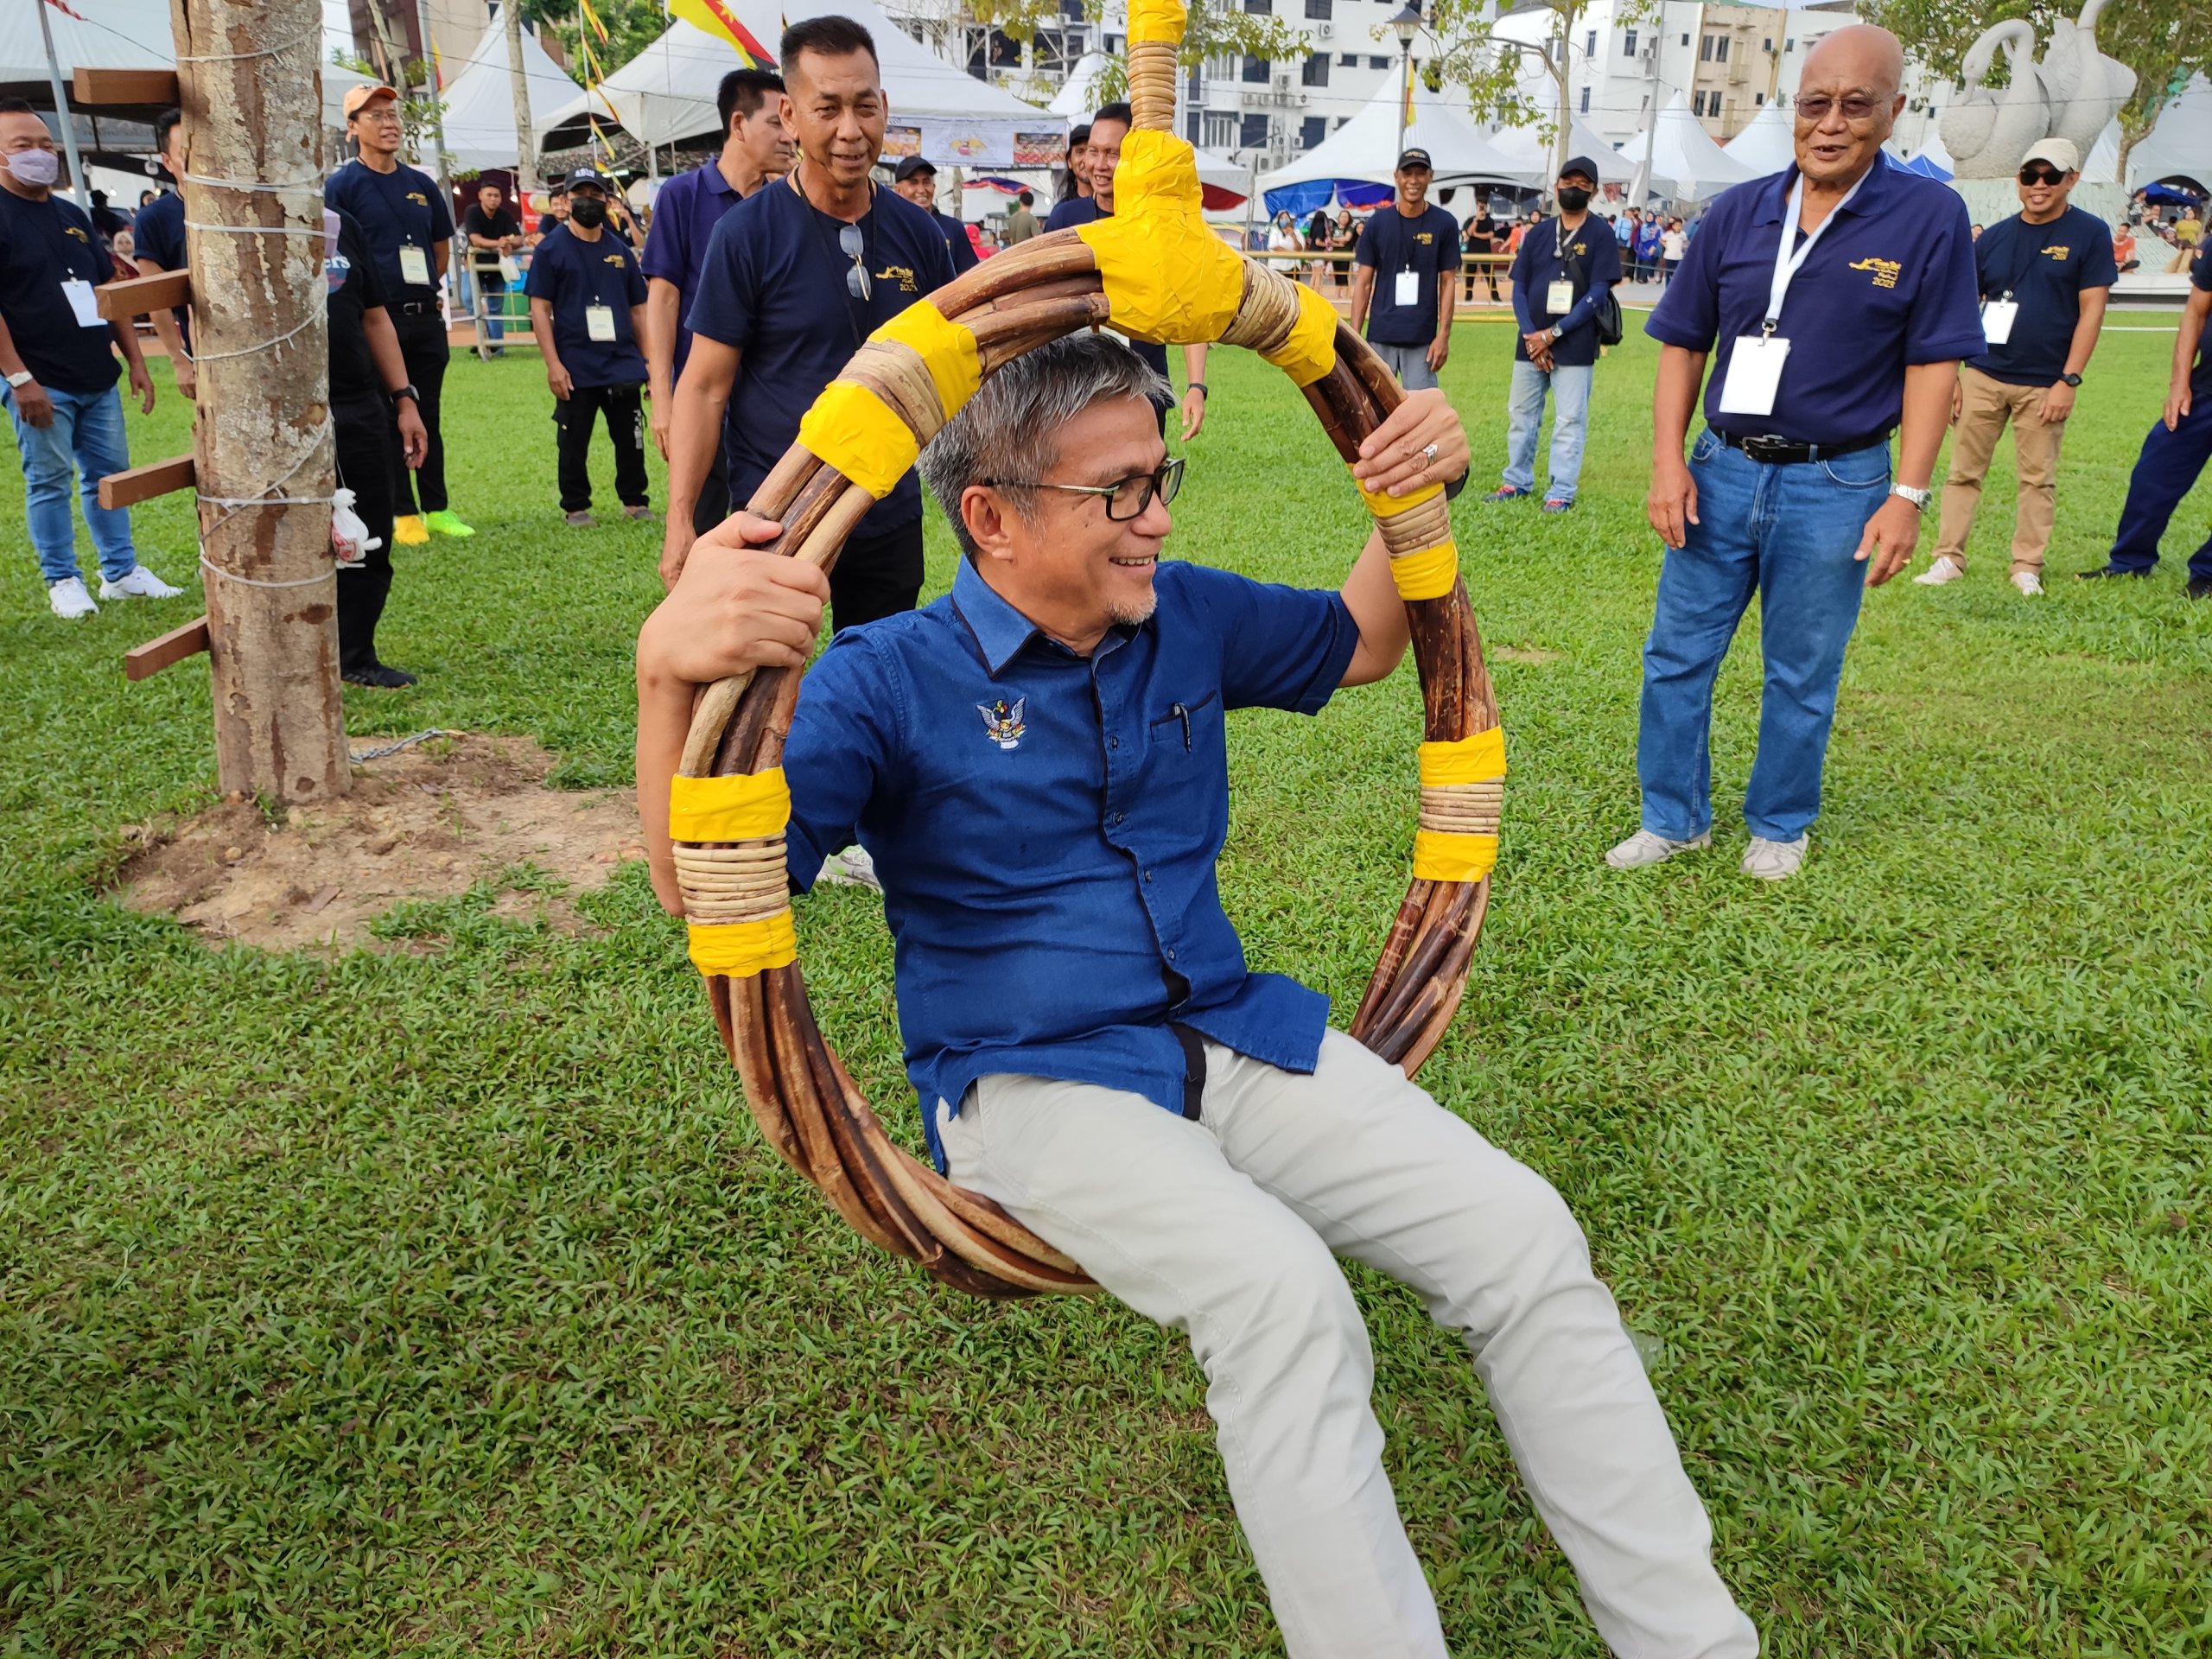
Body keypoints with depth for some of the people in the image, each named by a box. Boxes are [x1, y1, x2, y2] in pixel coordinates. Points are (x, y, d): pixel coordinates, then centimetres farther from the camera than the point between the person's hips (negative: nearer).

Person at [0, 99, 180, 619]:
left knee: (110, 473, 11)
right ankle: (62, 580, 10)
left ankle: (121, 572, 19)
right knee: (49, 481, 2)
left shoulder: (72, 215, 14)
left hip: (97, 378, 7)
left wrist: (134, 359, 11)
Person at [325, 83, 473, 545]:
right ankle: (404, 514, 5)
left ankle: (436, 509, 17)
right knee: (387, 419, 0)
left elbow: (442, 245, 23)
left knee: (428, 416, 10)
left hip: (425, 316, 5)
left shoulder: (422, 185, 13)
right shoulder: (343, 185, -3)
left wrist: (424, 289, 15)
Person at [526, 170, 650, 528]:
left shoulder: (620, 251, 12)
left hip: (623, 364, 3)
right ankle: (576, 507, 15)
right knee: (573, 442, 4)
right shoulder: (551, 249, 1)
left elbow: (638, 311, 15)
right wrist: (553, 363, -11)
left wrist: (651, 361, 8)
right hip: (575, 368, -3)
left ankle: (634, 501, 19)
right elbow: (540, 309, -3)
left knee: (631, 437, 6)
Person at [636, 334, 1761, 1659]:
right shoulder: (889, 681, -8)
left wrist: (1418, 503, 4)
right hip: (1031, 1085, -5)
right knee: (1277, 1287, -34)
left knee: (1524, 1237, -12)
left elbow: (1364, 645, 24)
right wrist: (673, 674, -39)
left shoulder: (1189, 615, 8)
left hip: (1234, 1036, 5)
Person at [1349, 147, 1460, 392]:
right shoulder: (1378, 223, 3)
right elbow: (1363, 283, 4)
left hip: (1422, 339, -1)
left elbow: (1448, 283, 3)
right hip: (1380, 337, 1)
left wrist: (1444, 335, -5)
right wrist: (1354, 336, -3)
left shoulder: (1444, 224, 2)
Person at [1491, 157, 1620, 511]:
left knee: (1569, 421, -2)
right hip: (1530, 343, 5)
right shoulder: (1539, 233, 9)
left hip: (1575, 346, -4)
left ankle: (1561, 492, 4)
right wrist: (1531, 335, -9)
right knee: (1520, 415, 11)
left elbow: (1597, 293, -10)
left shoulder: (1600, 234, -2)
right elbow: (1519, 288, 6)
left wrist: (1553, 333, -15)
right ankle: (1517, 481, 23)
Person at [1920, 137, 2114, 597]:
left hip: (2044, 384, -2)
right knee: (1963, 470, 3)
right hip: (1982, 376, 3)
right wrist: (1949, 375, 4)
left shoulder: (2090, 233, -1)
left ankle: (2027, 567, 12)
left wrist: (2069, 380, -12)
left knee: (2038, 479, 4)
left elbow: (2091, 310, -5)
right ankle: (1949, 559, 9)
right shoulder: (1994, 237, 7)